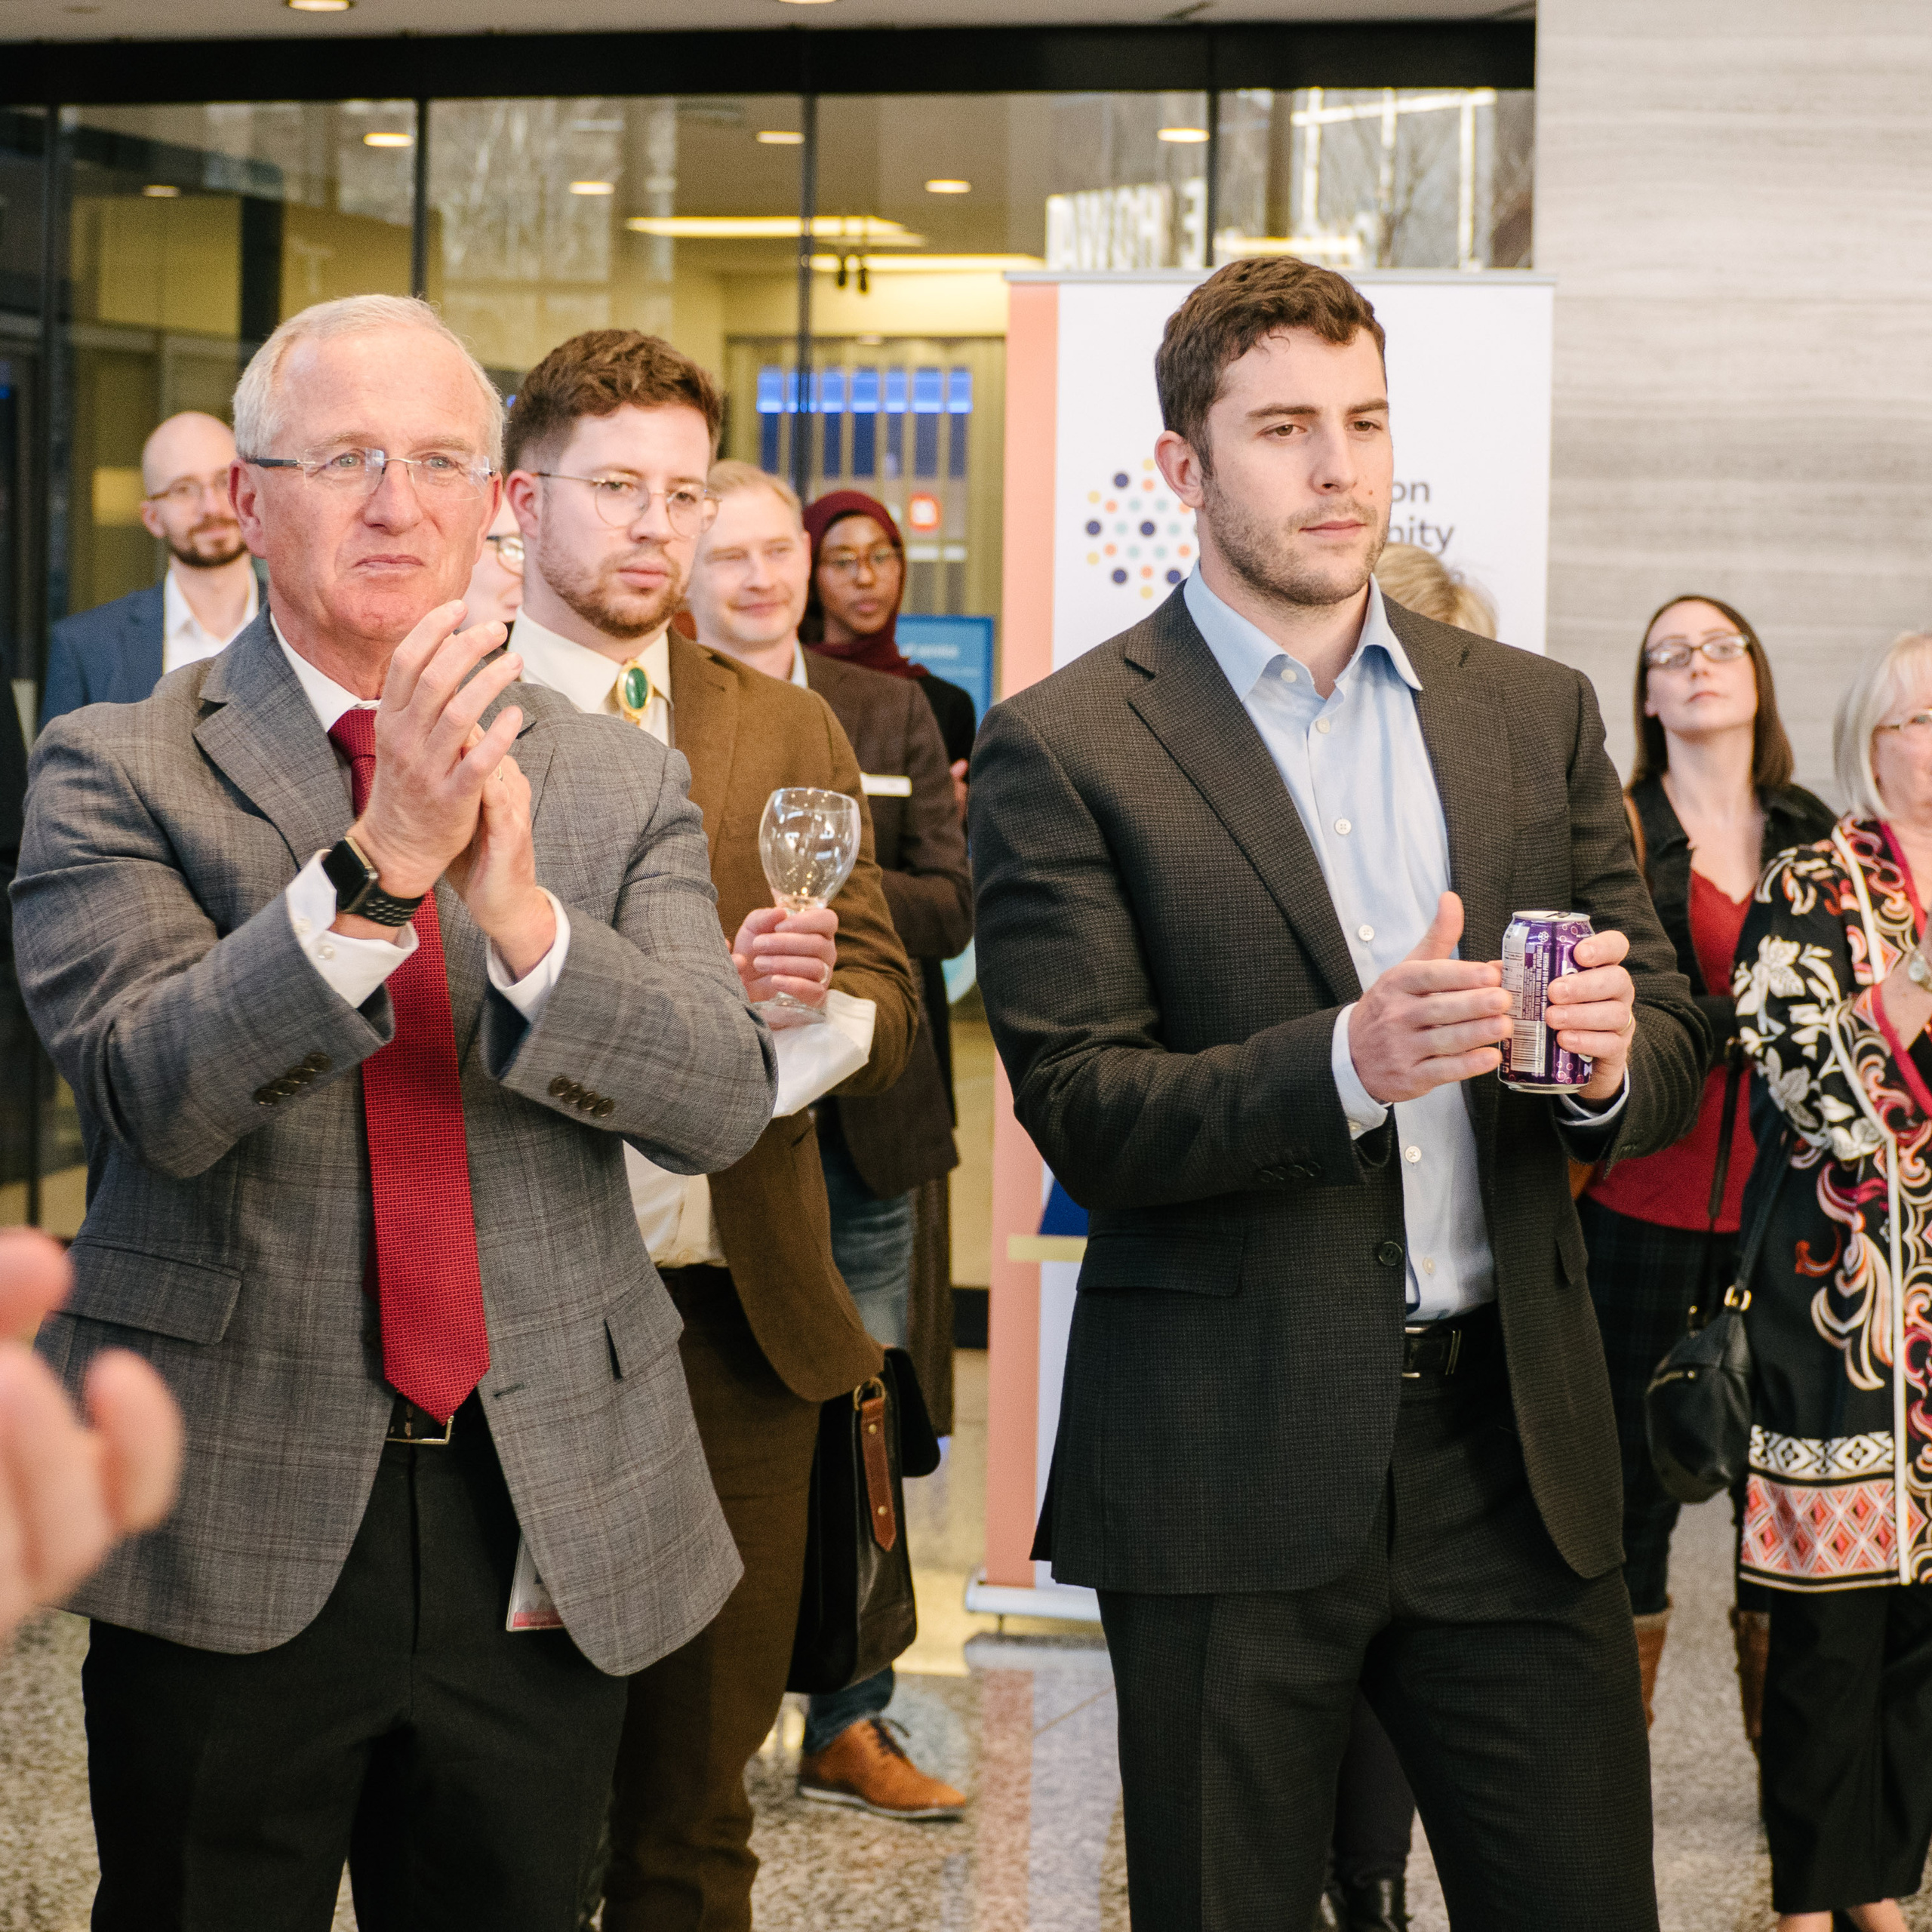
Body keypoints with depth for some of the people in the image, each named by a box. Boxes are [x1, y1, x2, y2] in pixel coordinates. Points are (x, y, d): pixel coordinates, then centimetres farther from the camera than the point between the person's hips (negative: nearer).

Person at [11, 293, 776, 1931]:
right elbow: (155, 1090, -16)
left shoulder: (620, 786, 6)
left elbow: (726, 1103, -6)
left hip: (552, 1532, 3)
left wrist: (519, 914, -23)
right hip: (235, 1536, -2)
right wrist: (374, 865, -30)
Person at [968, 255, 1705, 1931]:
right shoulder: (1065, 750, -3)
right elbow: (1081, 1114, -10)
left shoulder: (1536, 713, 11)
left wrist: (1611, 1056, -14)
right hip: (1229, 1464, -3)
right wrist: (1346, 1064, -26)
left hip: (1516, 1438, 4)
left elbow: (1671, 1056, 11)